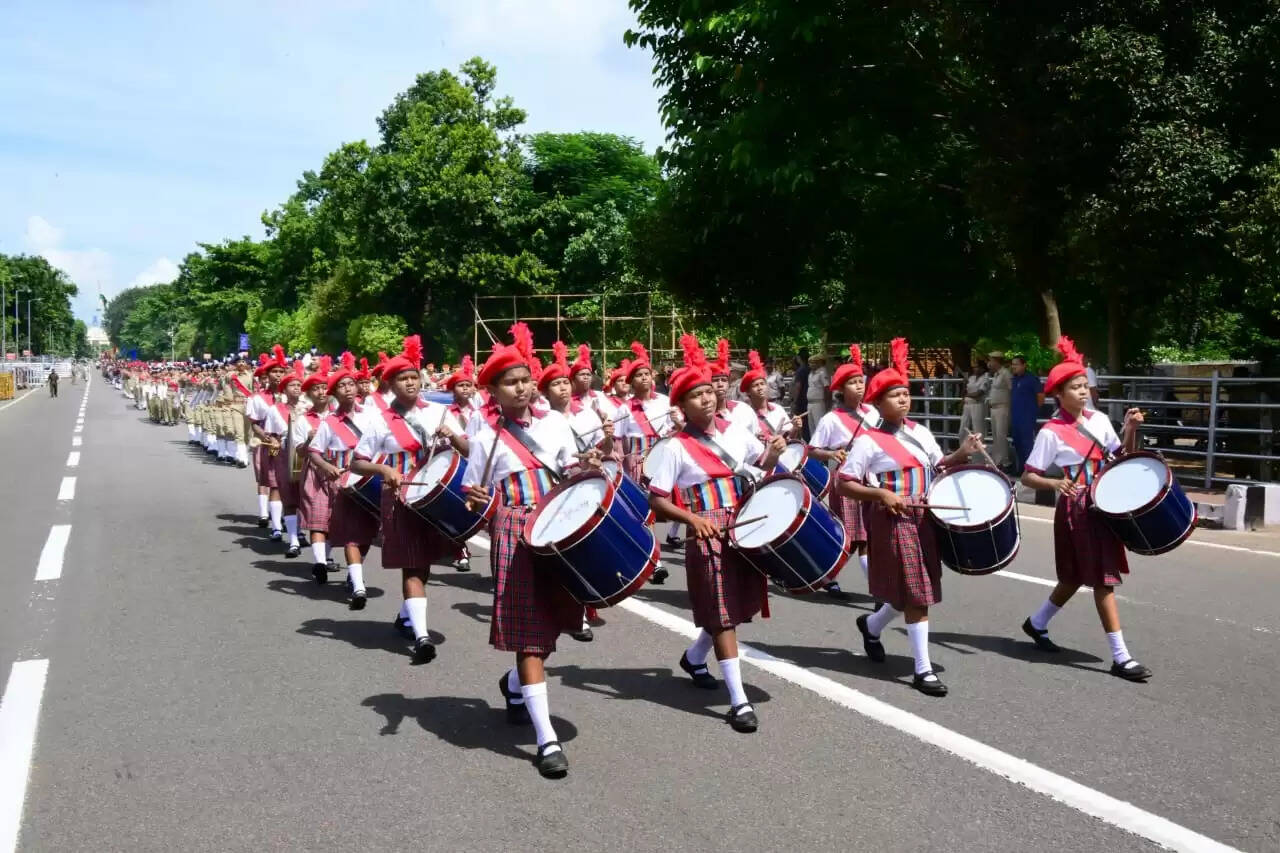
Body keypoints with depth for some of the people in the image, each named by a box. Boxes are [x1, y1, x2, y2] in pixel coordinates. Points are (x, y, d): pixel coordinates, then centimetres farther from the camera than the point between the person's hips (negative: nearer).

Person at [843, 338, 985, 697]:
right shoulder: (869, 440, -11)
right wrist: (881, 494, -24)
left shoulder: (920, 432, 9)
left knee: (914, 592, 15)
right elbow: (844, 483, -12)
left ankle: (871, 625, 42)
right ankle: (923, 670, 6)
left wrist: (962, 454, -2)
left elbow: (939, 465, 17)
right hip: (892, 523, -7)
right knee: (916, 595, -5)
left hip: (923, 520, 7)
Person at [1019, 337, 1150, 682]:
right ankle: (1120, 657, 2)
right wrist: (1054, 483, -30)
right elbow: (1027, 477, -12)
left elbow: (1122, 459, 10)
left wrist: (1130, 430, -5)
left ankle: (1036, 623, 38)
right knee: (1103, 580, -5)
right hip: (1077, 509, -7)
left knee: (1077, 577, 17)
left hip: (1105, 505, 7)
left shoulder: (1100, 420, 5)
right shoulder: (1051, 432, -12)